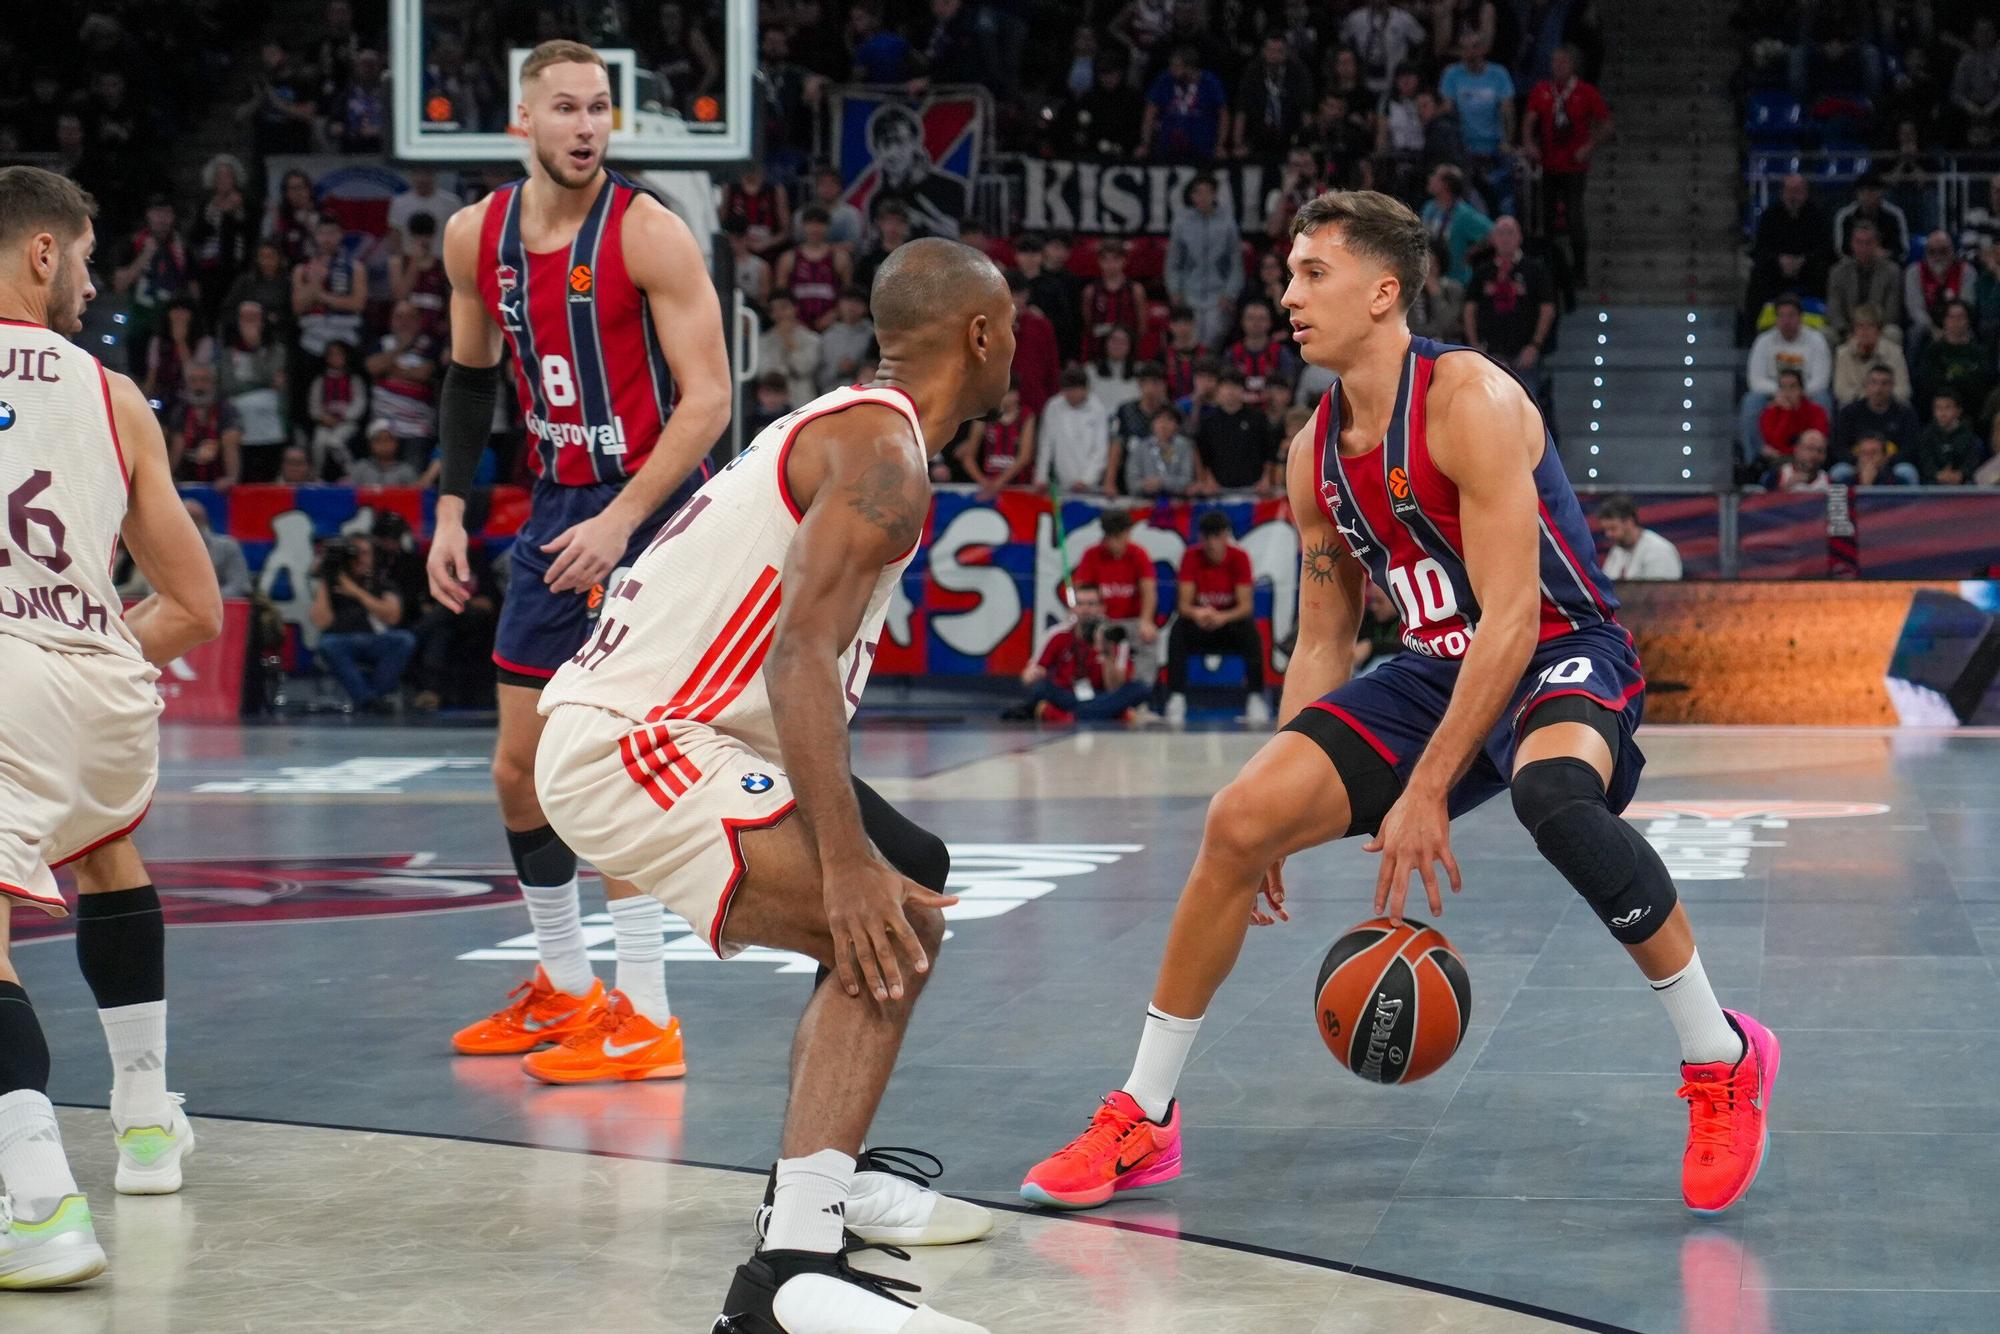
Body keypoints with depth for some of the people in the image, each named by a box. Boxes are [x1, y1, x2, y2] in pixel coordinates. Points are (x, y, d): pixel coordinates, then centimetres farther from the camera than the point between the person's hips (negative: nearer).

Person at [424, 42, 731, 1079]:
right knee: (520, 767, 10)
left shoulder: (649, 233, -16)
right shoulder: (475, 236, 2)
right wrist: (451, 508, 11)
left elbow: (708, 399, -17)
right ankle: (563, 988, 27)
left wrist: (621, 520, -23)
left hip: (651, 507, -7)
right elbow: (470, 375, 18)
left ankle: (645, 1017, -7)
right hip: (556, 506, 7)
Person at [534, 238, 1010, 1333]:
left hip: (674, 733, 11)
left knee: (908, 877, 26)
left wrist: (858, 844, 30)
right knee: (891, 926, -23)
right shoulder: (882, 449, -13)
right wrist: (847, 862, -30)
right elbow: (801, 655, -25)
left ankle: (827, 1180, 34)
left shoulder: (848, 427, 19)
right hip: (627, 749, -11)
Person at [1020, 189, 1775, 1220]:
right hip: (1437, 671, 7)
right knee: (1239, 820, -7)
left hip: (1562, 655, -7)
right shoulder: (1316, 454, 4)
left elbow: (1512, 615, -26)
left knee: (1554, 794, -41)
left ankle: (1720, 1058, -21)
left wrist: (1426, 792, -28)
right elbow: (1322, 641, 13)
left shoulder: (1469, 400, -21)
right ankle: (1143, 1120, 6)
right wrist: (1288, 821, 7)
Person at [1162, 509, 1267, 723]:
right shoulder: (1192, 557, -10)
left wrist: (1223, 617, -37)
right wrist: (1196, 613, -39)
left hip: (1230, 620, -1)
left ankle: (1255, 698, -25)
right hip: (1199, 625, 1)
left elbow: (1246, 605, -17)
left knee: (1251, 632, -33)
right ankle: (1176, 699, -29)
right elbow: (1184, 603, -14)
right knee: (1178, 631, -32)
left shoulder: (1239, 557, -12)